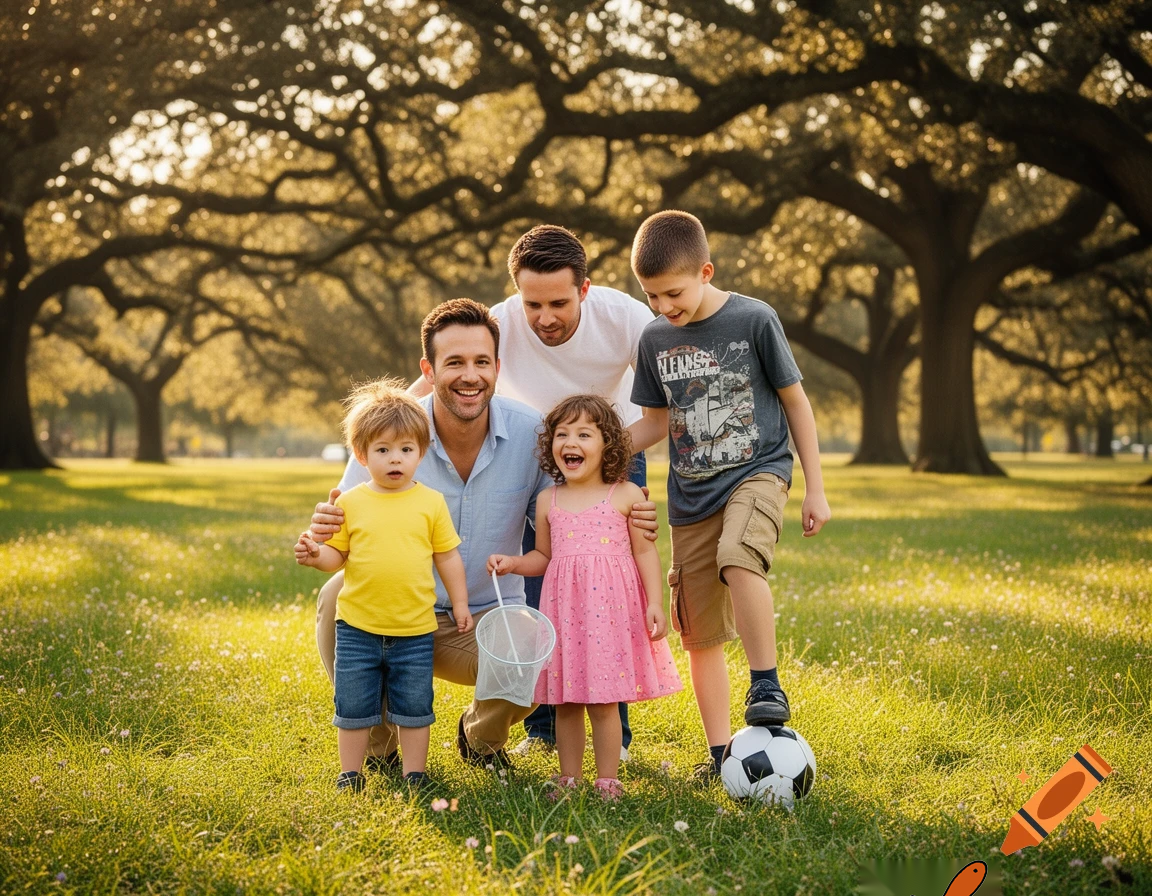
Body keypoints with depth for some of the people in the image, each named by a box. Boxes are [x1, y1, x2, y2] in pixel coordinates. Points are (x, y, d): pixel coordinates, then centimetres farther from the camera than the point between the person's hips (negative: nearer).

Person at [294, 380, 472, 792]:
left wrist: (460, 603, 7)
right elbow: (337, 555, 4)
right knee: (353, 707, 10)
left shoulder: (431, 502, 0)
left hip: (414, 630, 0)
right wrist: (315, 556, -17)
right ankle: (350, 774, 24)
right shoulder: (350, 503, 0)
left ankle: (414, 774, 22)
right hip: (357, 627, 1)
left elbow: (448, 557, 6)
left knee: (414, 708, 9)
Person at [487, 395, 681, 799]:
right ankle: (569, 780, 19)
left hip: (610, 607, -3)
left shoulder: (626, 496, 0)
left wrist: (655, 604, -7)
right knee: (565, 701, 7)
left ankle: (608, 781, 9)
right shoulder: (548, 502, 9)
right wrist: (512, 563, 2)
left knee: (603, 700, -2)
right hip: (563, 608, 3)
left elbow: (645, 552, 1)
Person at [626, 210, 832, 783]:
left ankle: (766, 684, -20)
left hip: (758, 470, -4)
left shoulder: (754, 320, -8)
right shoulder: (655, 339, 3)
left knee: (738, 559, -36)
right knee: (699, 633, 5)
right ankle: (720, 751, 17)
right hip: (691, 495, 5)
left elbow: (795, 402, 0)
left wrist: (815, 489, 0)